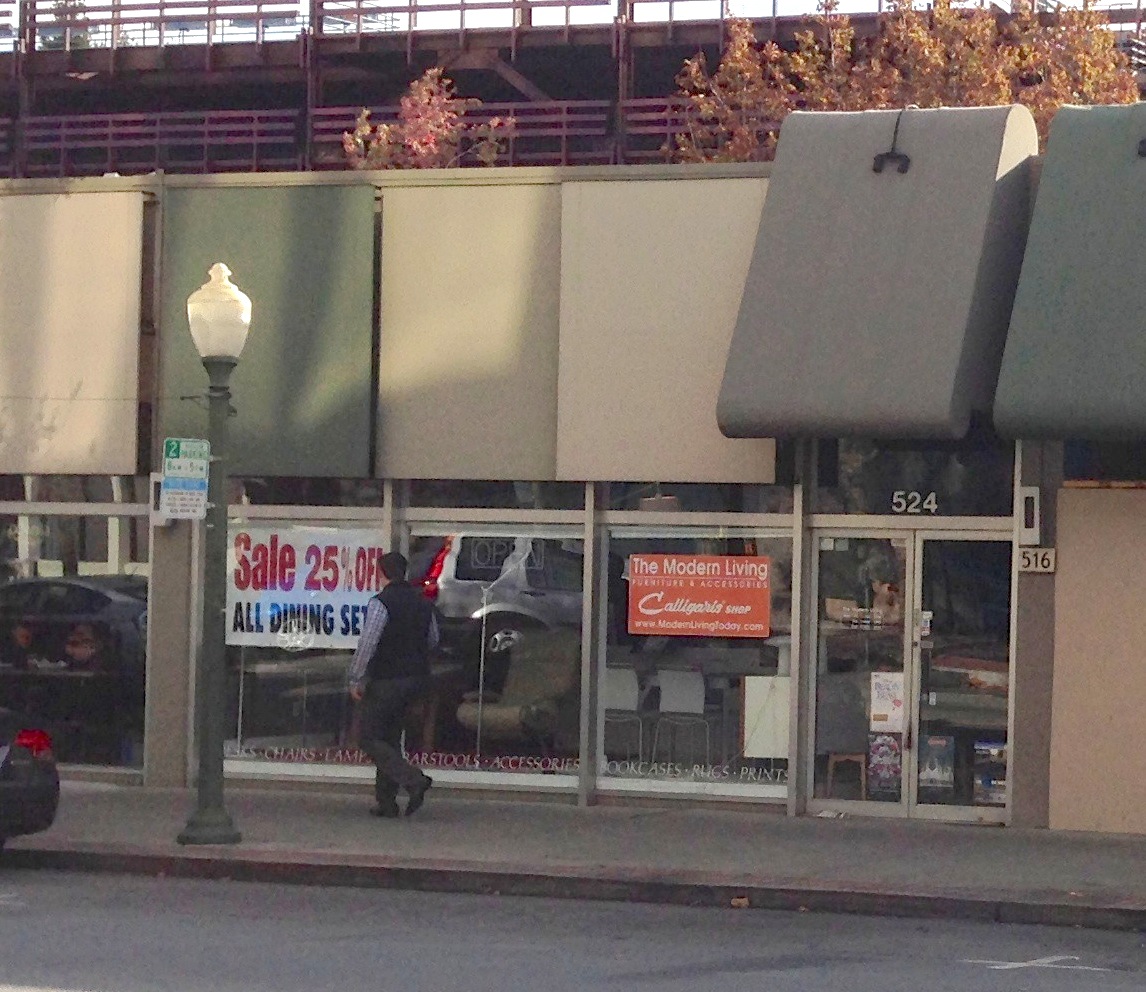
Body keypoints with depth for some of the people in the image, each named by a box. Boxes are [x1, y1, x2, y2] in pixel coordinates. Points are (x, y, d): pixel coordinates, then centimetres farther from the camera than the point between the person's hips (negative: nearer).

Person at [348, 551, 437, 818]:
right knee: (390, 738, 15)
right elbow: (433, 640, 20)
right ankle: (386, 802, 12)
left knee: (370, 738, 0)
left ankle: (413, 780, -18)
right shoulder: (423, 603, 8)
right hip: (415, 679, 7)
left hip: (386, 680, -7)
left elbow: (367, 644, -19)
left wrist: (355, 679, -12)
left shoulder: (381, 603, -14)